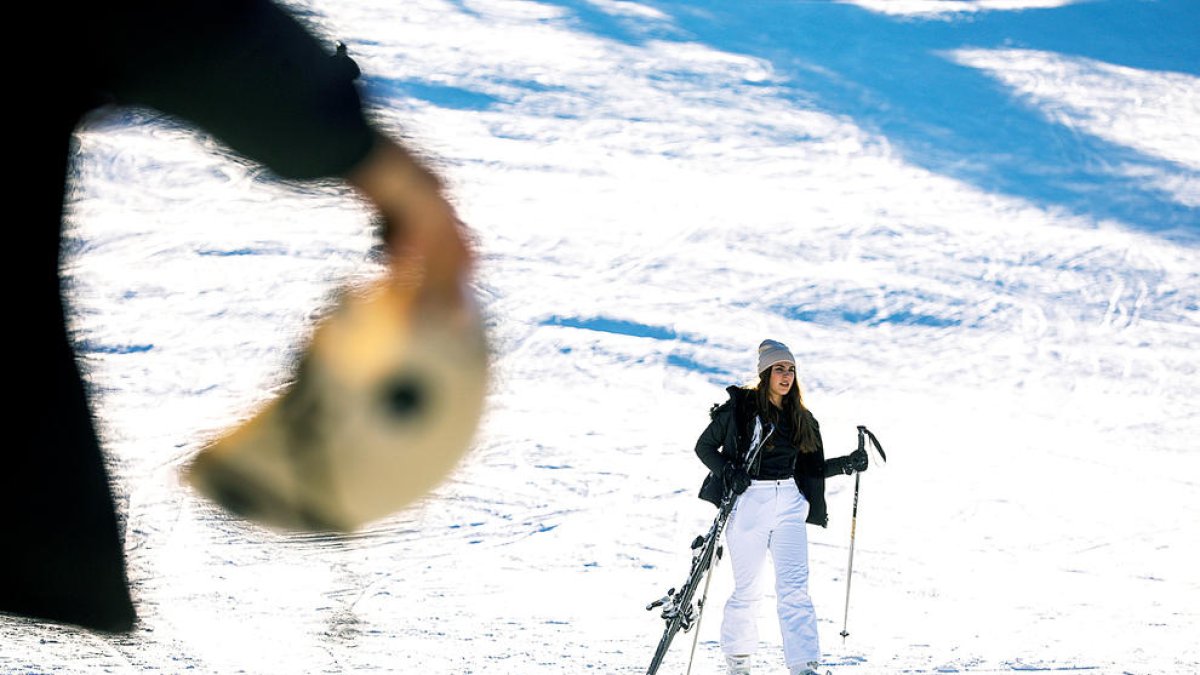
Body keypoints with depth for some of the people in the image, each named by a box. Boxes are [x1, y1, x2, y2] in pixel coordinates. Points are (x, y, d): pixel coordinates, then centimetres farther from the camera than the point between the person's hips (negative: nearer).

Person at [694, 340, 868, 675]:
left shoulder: (801, 419, 13)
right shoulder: (740, 407, -2)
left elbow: (811, 469, 19)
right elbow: (704, 446, 3)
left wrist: (846, 464, 4)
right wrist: (727, 471, -14)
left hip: (789, 504, 3)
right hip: (748, 502, -3)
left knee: (795, 586, -10)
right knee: (748, 589, 3)